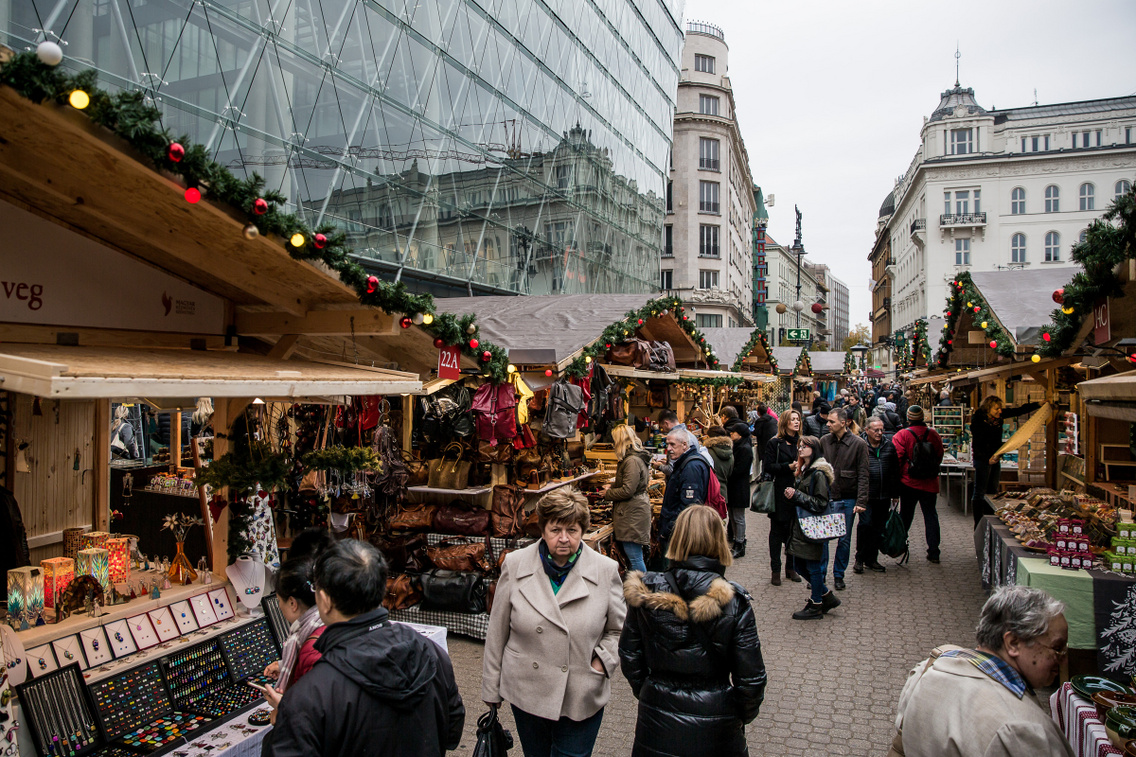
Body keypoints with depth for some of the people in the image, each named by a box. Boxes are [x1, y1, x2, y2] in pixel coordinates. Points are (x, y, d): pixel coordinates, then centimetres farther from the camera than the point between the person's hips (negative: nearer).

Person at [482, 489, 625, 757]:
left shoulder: (605, 571, -7)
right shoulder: (515, 565, -6)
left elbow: (619, 629, 6)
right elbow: (497, 631, 2)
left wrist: (602, 660, -11)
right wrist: (491, 689, 6)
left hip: (582, 699, -1)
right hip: (526, 693, 2)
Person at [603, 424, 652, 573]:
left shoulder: (632, 461, -19)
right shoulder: (638, 457, 14)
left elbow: (627, 490, -21)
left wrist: (608, 493, -6)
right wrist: (612, 485, 15)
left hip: (633, 515, -11)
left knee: (634, 558, -5)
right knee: (635, 556, 15)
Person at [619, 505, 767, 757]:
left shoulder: (645, 594, -13)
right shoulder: (734, 603, -18)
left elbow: (629, 657, -1)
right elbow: (751, 676, -11)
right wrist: (744, 715, 7)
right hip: (714, 729, -1)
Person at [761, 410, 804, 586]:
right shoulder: (774, 443, -2)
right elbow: (768, 466, -9)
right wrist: (788, 467, -17)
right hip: (780, 494, -4)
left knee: (795, 531, 8)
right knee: (777, 531, 3)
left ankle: (791, 568, 21)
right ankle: (776, 570, 10)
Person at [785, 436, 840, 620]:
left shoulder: (818, 473, -14)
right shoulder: (803, 470, 14)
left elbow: (821, 503, -17)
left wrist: (796, 495, -19)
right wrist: (791, 495, 4)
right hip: (800, 525, 9)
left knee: (813, 567, 2)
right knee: (800, 567, 13)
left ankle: (815, 606, 17)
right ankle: (827, 597, 29)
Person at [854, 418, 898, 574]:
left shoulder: (889, 447, 9)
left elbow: (895, 471, 15)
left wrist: (894, 493, 14)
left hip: (884, 497, 5)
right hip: (866, 495, -5)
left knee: (879, 528, 10)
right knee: (866, 524, -10)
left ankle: (872, 559, 23)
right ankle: (860, 559, 7)